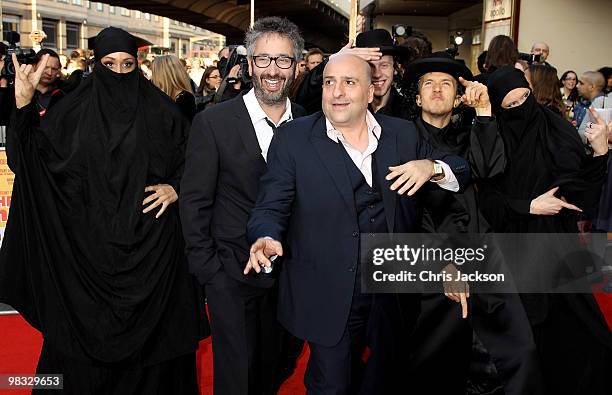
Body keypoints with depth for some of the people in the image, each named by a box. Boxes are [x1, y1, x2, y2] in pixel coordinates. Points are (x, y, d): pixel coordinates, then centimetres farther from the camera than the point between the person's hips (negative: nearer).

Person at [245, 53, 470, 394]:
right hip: (328, 296, -3)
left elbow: (462, 170, 8)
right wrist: (266, 239, -31)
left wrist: (431, 166, -15)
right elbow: (271, 207, -8)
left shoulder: (403, 133, 2)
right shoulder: (293, 138, -6)